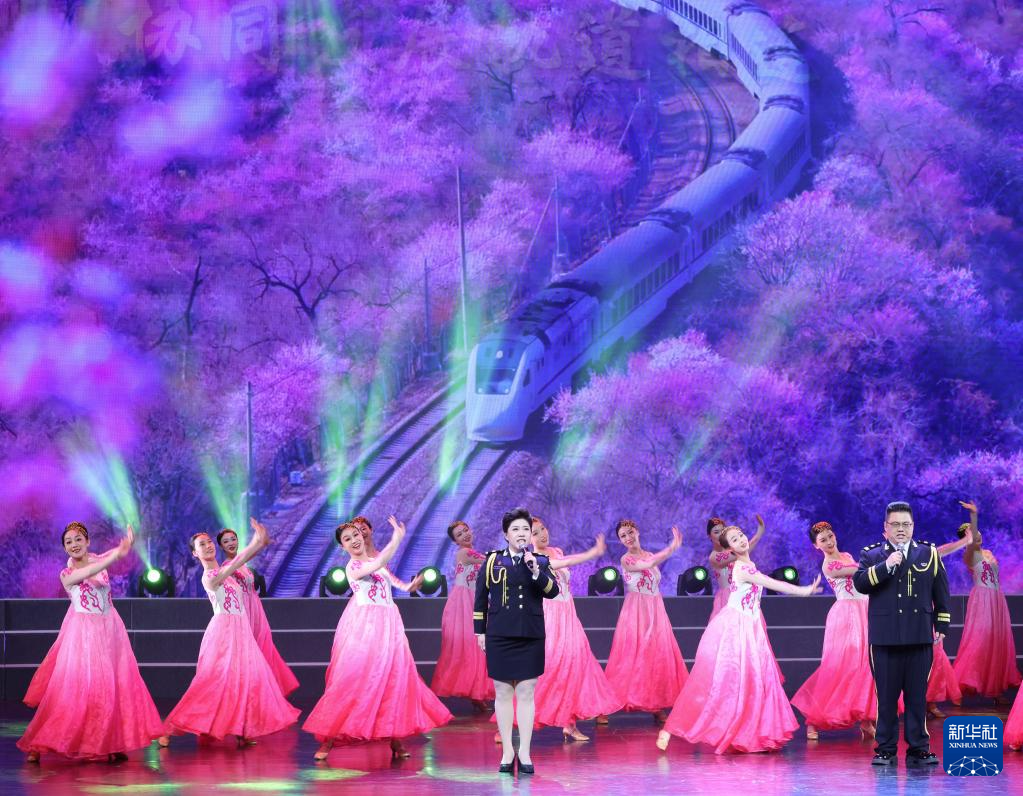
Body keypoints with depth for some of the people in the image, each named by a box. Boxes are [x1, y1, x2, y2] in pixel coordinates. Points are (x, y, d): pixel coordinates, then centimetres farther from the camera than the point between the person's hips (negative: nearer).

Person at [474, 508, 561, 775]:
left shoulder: (540, 562, 6)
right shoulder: (493, 561, 6)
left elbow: (552, 591, -7)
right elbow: (481, 598, 9)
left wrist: (535, 570, -19)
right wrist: (480, 631, 6)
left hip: (531, 637, 0)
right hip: (499, 636, 0)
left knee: (526, 693, 0)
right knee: (503, 693, 2)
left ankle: (524, 753, 4)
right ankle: (507, 753, 8)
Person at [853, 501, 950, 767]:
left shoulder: (929, 553, 12)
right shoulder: (872, 555, 7)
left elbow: (941, 593, 14)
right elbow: (859, 583, -9)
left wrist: (941, 626, 9)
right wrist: (886, 566, -17)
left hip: (920, 638, 1)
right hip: (885, 638, -1)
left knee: (918, 695, 3)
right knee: (886, 696, 0)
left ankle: (918, 749, 9)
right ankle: (885, 750, 6)